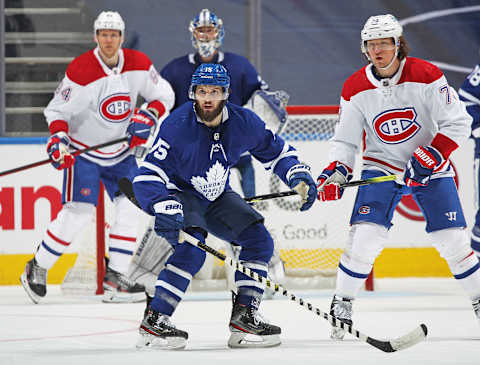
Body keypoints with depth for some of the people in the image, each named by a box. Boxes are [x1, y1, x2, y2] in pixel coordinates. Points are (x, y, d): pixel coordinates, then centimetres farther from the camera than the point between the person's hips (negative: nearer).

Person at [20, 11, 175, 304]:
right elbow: (57, 110, -14)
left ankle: (116, 276, -2)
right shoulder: (81, 70, -20)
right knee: (78, 211, -14)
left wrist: (148, 117, -14)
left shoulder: (139, 64, -7)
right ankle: (38, 269, 0)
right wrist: (58, 139, -30)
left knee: (130, 206, -8)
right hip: (83, 150, -5)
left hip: (120, 152, 5)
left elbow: (164, 95, 4)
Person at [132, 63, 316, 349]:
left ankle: (244, 317, 0)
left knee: (259, 239, -5)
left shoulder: (243, 122, -13)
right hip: (179, 194, -6)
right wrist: (165, 208, -44)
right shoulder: (178, 125, -27)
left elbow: (277, 151, 6)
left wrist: (299, 177, -10)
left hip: (216, 198, 6)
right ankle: (154, 322, -25)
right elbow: (147, 176, -29)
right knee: (191, 250, -29)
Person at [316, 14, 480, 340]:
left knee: (452, 241, -5)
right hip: (381, 166, 1)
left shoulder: (427, 77, -15)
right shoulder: (355, 89, -7)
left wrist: (429, 158, -23)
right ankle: (341, 307, 1)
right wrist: (335, 172, -17)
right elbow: (346, 140, 0)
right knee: (365, 236, -15)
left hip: (431, 167, -1)